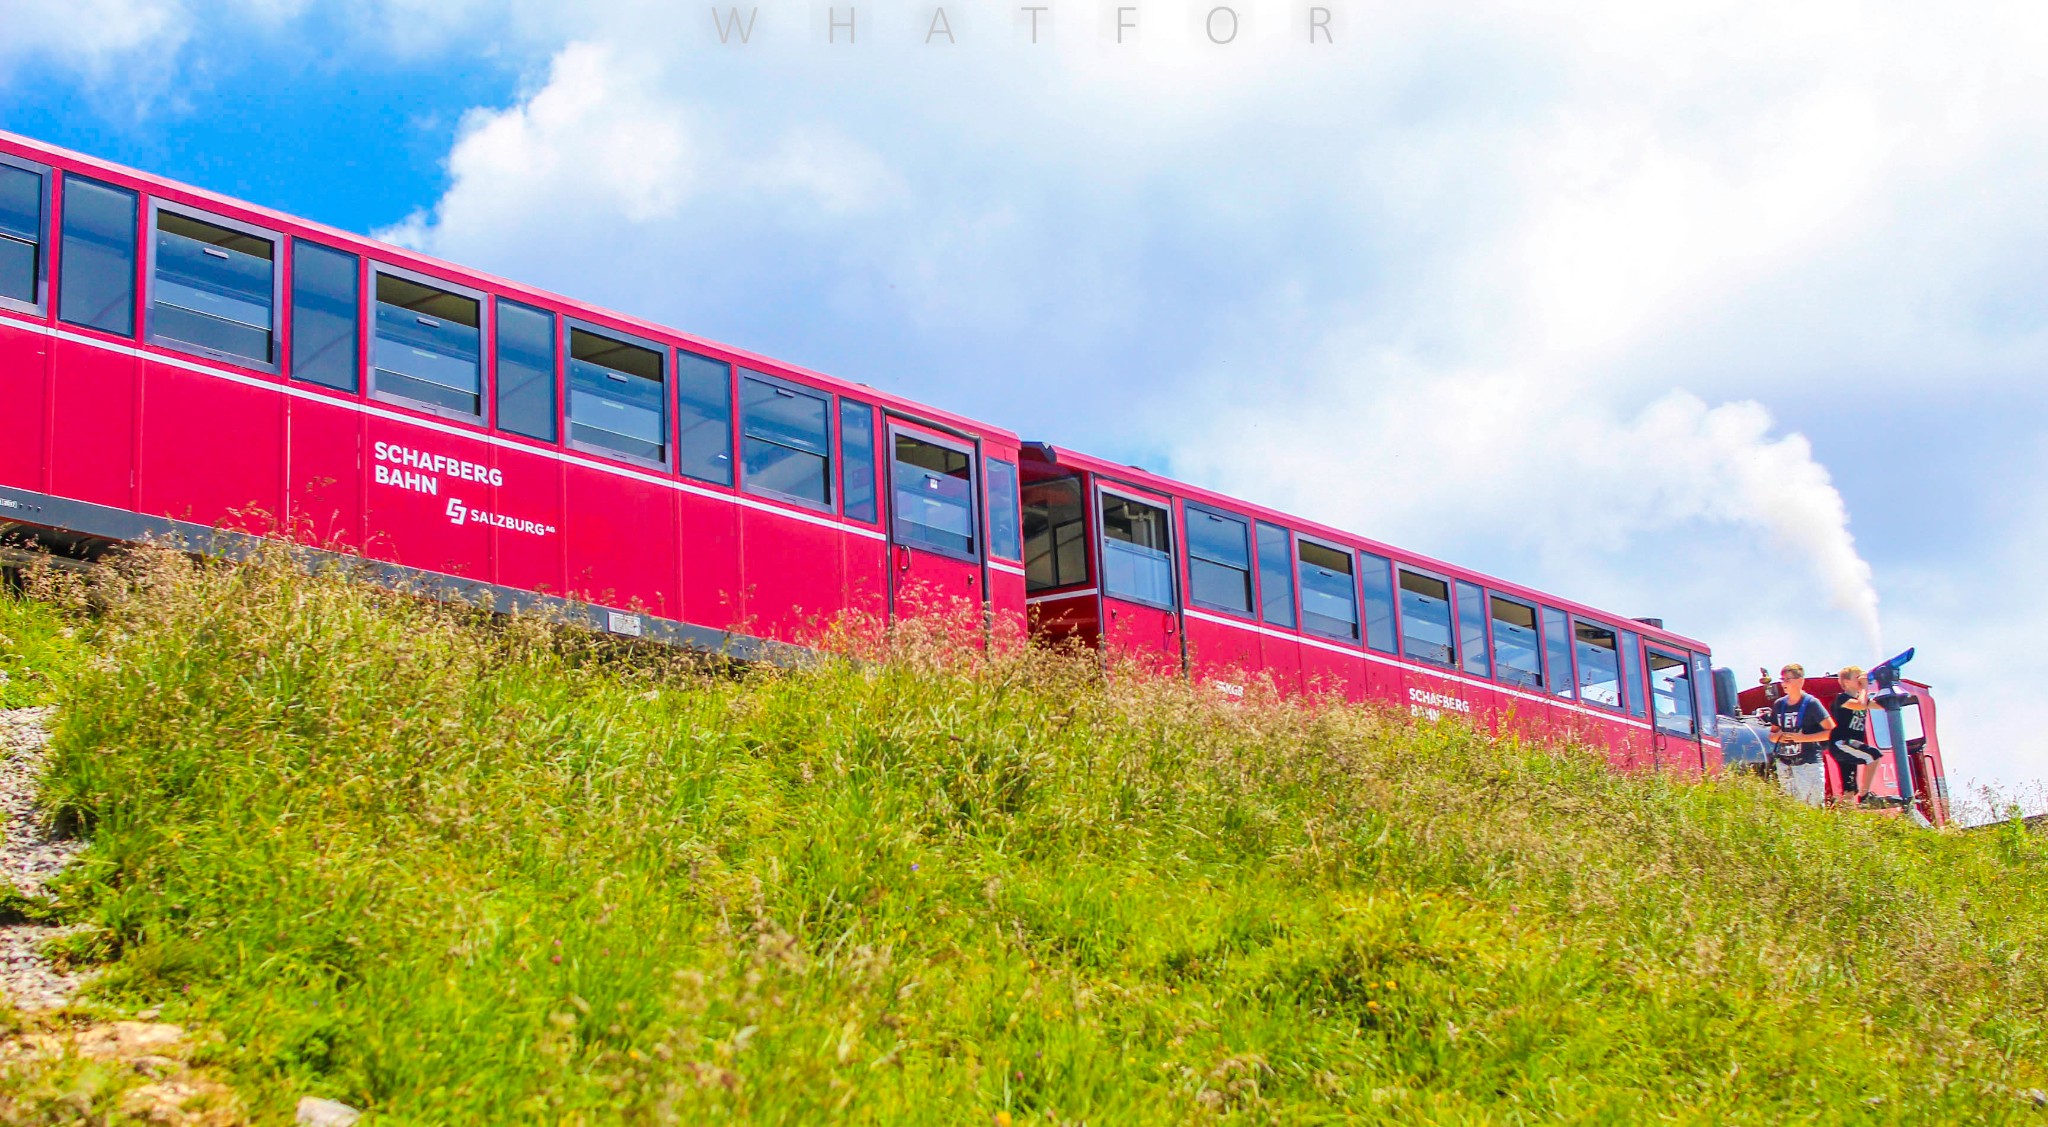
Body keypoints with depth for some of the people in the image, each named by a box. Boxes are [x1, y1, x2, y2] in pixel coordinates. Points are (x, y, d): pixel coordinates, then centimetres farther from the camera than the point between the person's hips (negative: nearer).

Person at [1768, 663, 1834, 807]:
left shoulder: (1811, 704, -5)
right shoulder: (1779, 704, 11)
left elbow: (1832, 731, -10)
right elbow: (1772, 734, 21)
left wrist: (1802, 737, -15)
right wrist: (1778, 737, -4)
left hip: (1809, 764, -6)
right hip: (1785, 764, 6)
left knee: (1814, 806, -10)